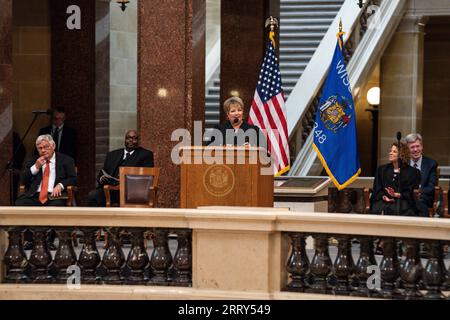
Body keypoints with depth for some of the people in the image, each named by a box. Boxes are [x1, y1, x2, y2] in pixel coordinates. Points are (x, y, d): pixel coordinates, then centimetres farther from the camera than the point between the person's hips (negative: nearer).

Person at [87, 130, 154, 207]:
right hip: (111, 190, 4)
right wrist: (101, 179, -3)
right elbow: (101, 174, 23)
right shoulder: (112, 154, 27)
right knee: (92, 195, -25)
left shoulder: (146, 154, 13)